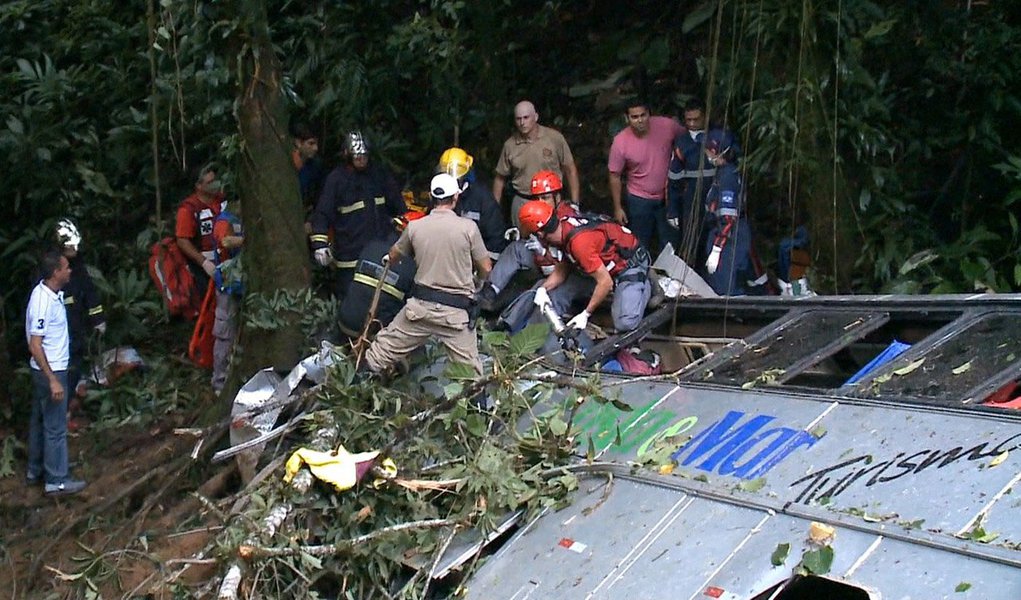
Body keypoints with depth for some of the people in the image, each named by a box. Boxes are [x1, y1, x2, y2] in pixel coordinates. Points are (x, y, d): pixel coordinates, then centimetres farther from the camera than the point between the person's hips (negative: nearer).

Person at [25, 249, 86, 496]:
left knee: (40, 421, 20)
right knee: (55, 427, 0)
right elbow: (35, 346, -26)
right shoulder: (43, 302, -27)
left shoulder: (50, 293, 2)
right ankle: (56, 481, 9)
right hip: (50, 371, -10)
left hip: (49, 369, 10)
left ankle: (36, 471, 32)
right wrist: (53, 380, -26)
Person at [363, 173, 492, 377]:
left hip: (421, 306, 2)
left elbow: (393, 256, 19)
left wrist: (389, 258, 44)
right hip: (456, 312, -2)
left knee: (385, 349, 17)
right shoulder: (468, 228, -8)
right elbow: (486, 269, 1)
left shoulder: (415, 227, 0)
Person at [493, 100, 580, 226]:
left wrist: (574, 204, -3)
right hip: (521, 203, 2)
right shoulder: (510, 145, 2)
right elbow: (500, 178, 11)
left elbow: (570, 170, 0)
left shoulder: (555, 138, -5)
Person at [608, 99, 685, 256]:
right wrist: (617, 208, -6)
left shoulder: (667, 125, -19)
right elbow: (615, 176, -9)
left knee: (670, 244, 15)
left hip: (667, 197, 1)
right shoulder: (620, 142, -20)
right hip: (640, 200, -1)